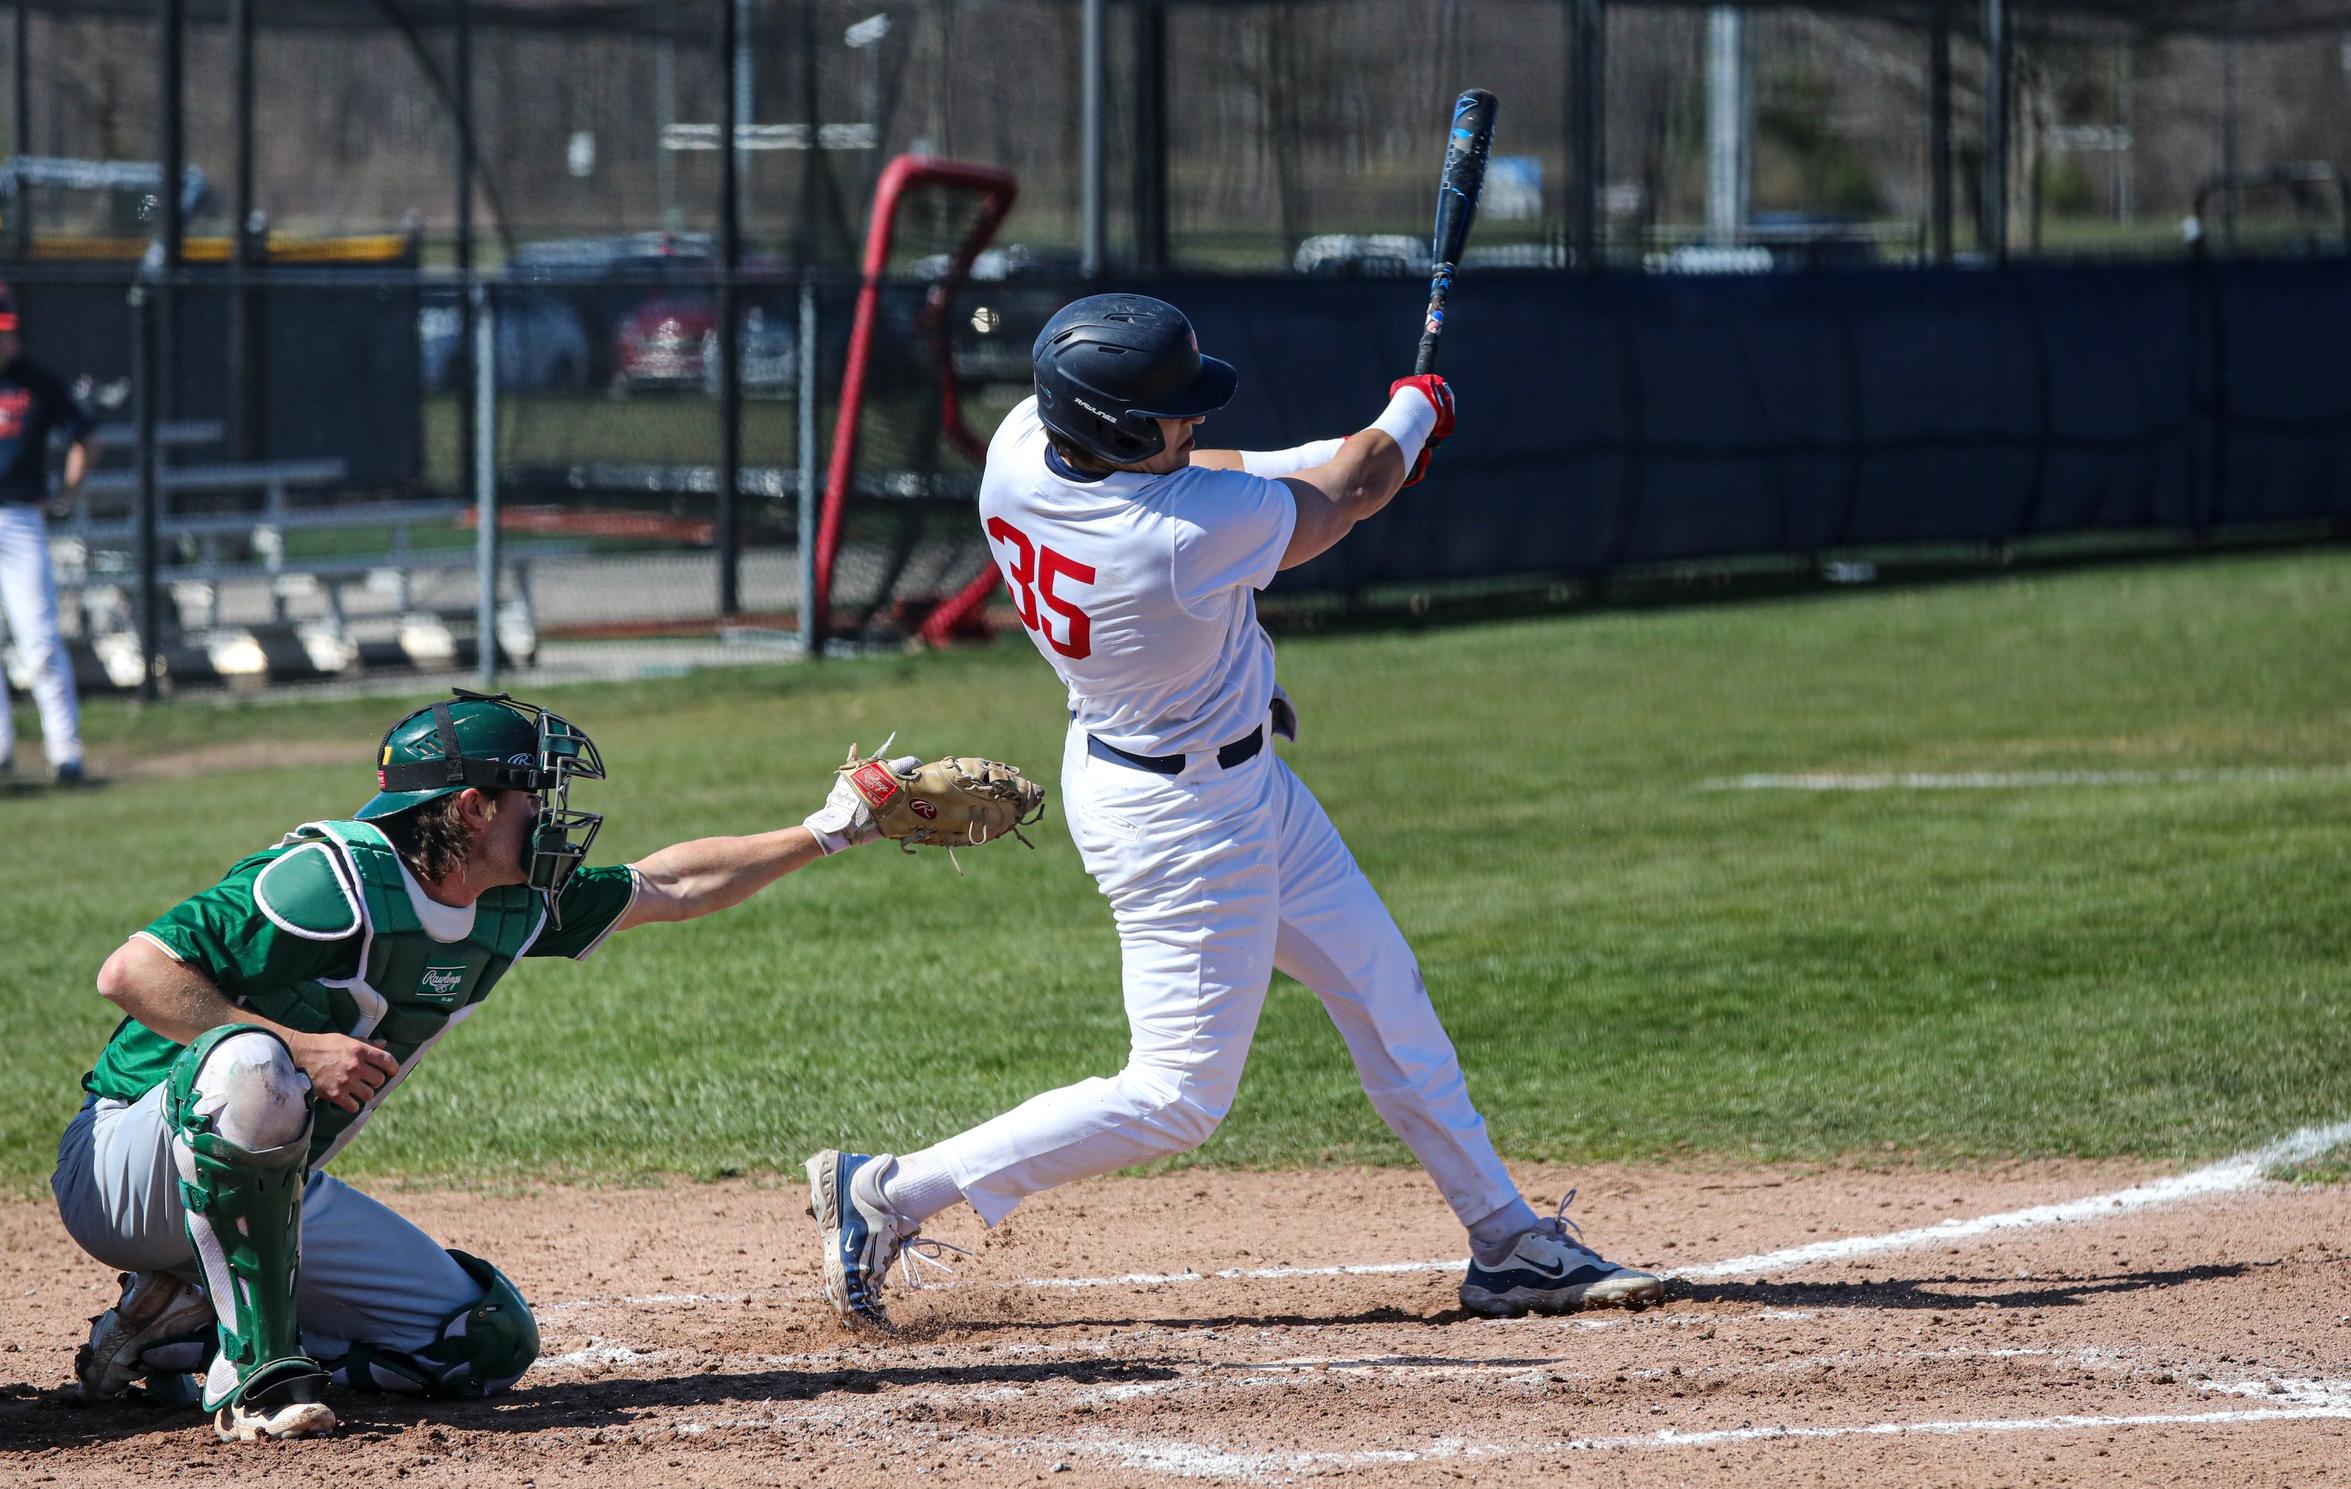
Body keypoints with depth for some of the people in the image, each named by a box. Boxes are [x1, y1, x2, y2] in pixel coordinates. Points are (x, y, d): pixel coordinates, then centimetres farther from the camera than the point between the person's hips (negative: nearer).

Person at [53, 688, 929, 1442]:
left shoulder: (511, 912, 3)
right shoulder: (337, 881, -24)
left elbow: (666, 887, 19)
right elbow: (130, 972, -28)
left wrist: (823, 833, 19)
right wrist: (297, 1047, -33)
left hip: (272, 1195, 9)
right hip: (127, 1162, -9)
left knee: (492, 1340, 1)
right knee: (251, 1067, -41)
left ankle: (180, 1337, 4)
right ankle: (256, 1368, -31)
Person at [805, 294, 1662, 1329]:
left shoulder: (1019, 447, -14)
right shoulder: (1191, 535, -34)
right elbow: (1354, 490, -14)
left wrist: (1324, 459, 6)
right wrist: (1412, 413, 7)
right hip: (1183, 813, -10)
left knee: (1382, 989, 17)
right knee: (1179, 1096, -1)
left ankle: (1509, 1242, 27)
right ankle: (889, 1192, 3)